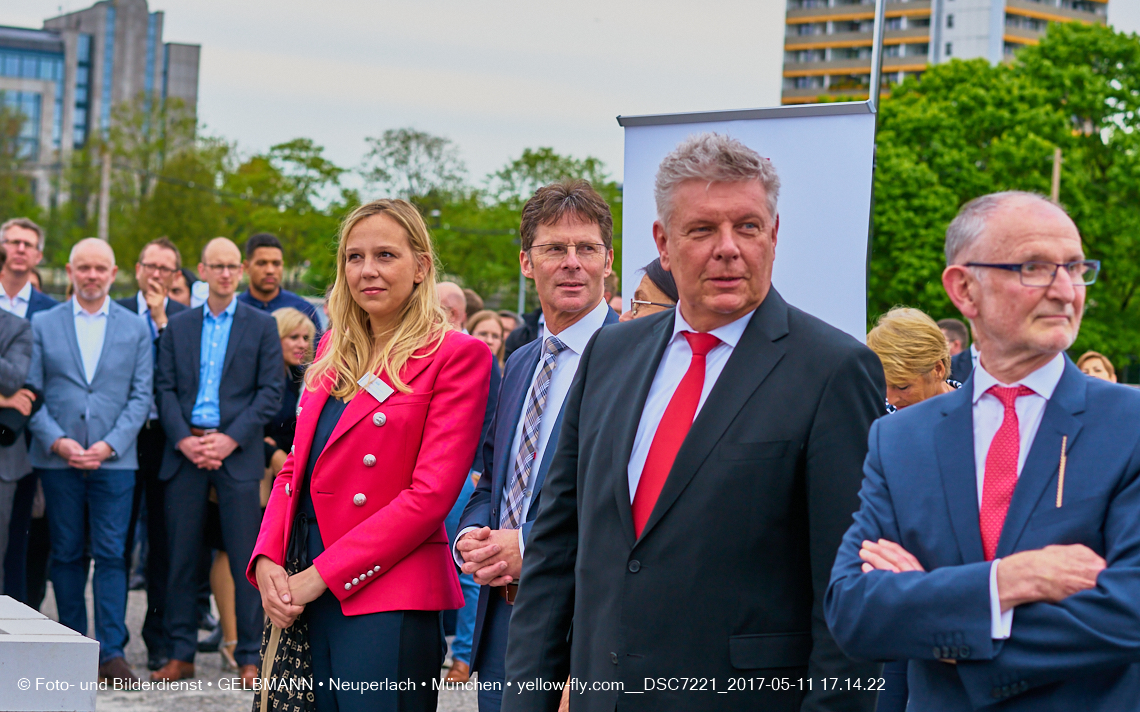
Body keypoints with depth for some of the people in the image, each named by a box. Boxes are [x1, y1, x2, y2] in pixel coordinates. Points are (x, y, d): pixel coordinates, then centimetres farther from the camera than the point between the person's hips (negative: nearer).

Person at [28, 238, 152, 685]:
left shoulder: (135, 328, 8)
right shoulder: (43, 324, 8)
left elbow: (141, 395, 3)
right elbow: (32, 392, 4)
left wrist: (110, 445, -10)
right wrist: (56, 441, -10)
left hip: (114, 460, -1)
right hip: (58, 459, 1)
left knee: (111, 555, -4)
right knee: (66, 555, 5)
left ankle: (111, 652, -1)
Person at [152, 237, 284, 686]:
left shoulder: (262, 325, 6)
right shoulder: (177, 327, 13)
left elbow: (271, 391, -1)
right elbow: (166, 390, 8)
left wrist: (231, 439, -11)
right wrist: (183, 440, -7)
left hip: (238, 452, -2)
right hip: (185, 451, 2)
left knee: (245, 558, -3)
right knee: (181, 556, 4)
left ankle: (250, 658, 3)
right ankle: (181, 655, 11)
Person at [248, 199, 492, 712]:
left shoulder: (456, 355, -6)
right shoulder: (332, 349, 15)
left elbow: (431, 493, -13)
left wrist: (320, 575, -13)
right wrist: (268, 560, -1)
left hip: (387, 598, -6)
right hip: (306, 594, 6)